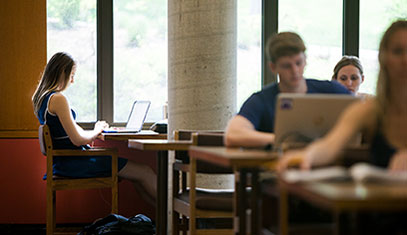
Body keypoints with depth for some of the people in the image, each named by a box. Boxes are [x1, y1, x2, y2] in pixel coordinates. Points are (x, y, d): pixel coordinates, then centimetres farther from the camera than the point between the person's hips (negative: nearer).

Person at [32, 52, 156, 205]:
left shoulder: (42, 98, 12)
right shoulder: (58, 99, -19)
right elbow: (77, 139, -20)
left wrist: (93, 133, 8)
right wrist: (96, 131, -1)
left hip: (63, 162, 10)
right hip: (72, 163, -10)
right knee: (144, 173, -6)